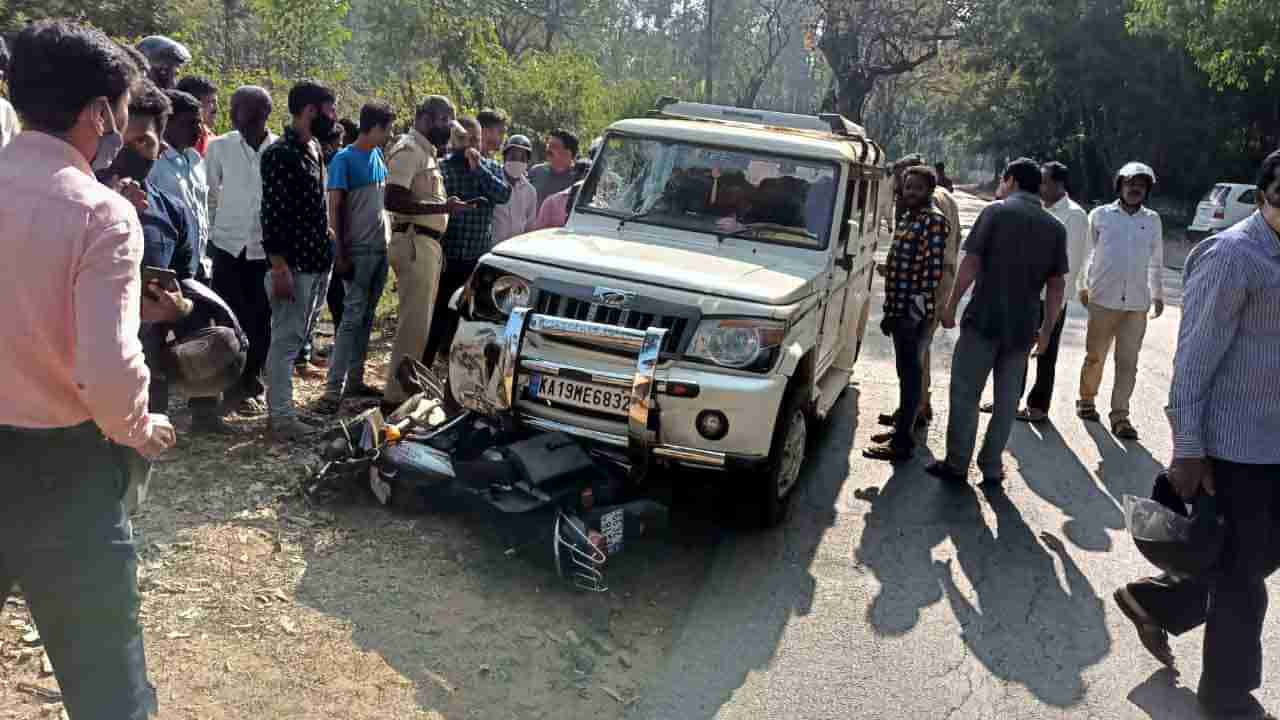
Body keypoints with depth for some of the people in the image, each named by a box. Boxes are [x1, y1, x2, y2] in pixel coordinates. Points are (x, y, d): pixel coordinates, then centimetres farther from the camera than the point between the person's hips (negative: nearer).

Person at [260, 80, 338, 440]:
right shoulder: (280, 153, -13)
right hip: (293, 264, -9)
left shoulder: (314, 149, 14)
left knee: (296, 339, 14)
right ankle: (281, 416, 3)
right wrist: (279, 267, -21)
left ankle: (282, 406, 23)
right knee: (285, 340, -3)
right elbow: (272, 214, -18)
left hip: (316, 261, 9)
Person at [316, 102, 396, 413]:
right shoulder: (344, 160, -9)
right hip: (358, 251, -7)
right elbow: (335, 210, -11)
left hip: (380, 248, 7)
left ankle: (355, 379, 17)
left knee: (367, 317, 10)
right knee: (352, 317, -10)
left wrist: (388, 237, 13)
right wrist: (341, 254, -15)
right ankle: (334, 388, -9)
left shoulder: (379, 157, 12)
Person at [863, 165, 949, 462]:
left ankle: (902, 443, -1)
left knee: (910, 375, -5)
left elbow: (935, 270, -19)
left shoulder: (935, 221, -11)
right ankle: (903, 428, 26)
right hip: (900, 309, 9)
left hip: (915, 313, -9)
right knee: (907, 373, 16)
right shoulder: (906, 218, 16)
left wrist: (917, 310, -23)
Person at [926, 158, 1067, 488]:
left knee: (965, 391, 5)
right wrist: (1047, 329, 12)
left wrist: (951, 305, -3)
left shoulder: (996, 212, -4)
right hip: (1023, 326, 4)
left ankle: (957, 464, 9)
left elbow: (971, 263, -9)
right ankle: (991, 468, 15)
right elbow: (1057, 284, 6)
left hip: (984, 318, -4)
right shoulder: (1055, 228, 8)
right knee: (1007, 399, 11)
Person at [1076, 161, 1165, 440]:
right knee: (1095, 356, 7)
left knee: (1128, 362, 0)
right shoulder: (1101, 215, 1)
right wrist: (1083, 286, 6)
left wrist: (1158, 294, 19)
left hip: (1137, 303, 2)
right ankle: (1086, 400, 27)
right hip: (1103, 299, -2)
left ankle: (1120, 416, 5)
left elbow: (1156, 261, 16)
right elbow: (1086, 253, 7)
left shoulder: (1153, 220, 8)